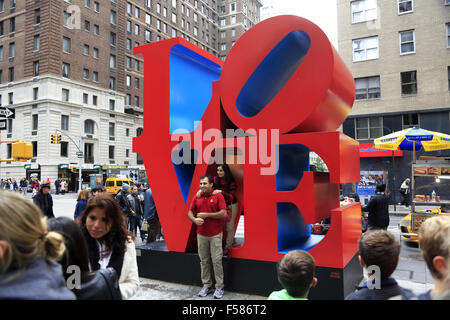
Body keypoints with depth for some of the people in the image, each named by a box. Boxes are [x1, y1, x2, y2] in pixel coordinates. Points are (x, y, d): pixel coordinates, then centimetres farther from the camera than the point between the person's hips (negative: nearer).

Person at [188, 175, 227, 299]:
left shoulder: (218, 196, -6)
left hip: (215, 234, -4)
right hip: (201, 234, 4)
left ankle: (219, 287, 12)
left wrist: (206, 214, -13)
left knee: (217, 261, 0)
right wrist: (195, 220, -13)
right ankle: (206, 285, 23)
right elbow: (190, 212, 9)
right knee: (204, 260, 10)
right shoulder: (197, 197, 6)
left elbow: (223, 214, -13)